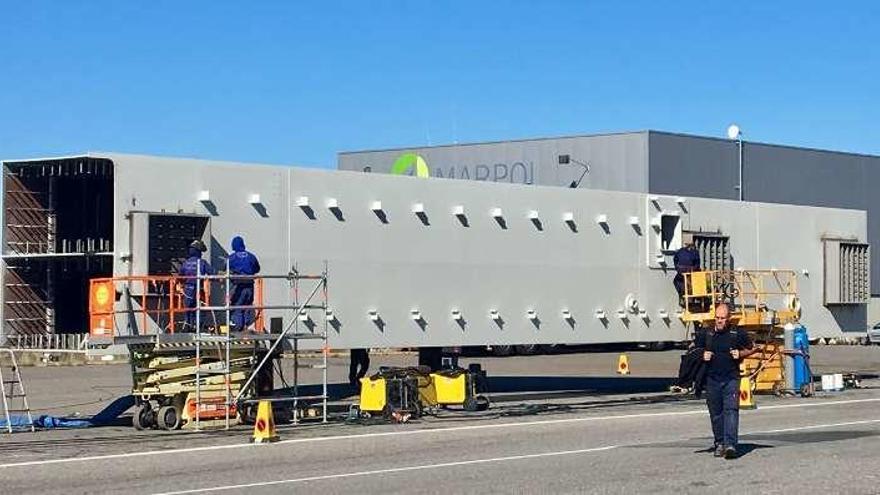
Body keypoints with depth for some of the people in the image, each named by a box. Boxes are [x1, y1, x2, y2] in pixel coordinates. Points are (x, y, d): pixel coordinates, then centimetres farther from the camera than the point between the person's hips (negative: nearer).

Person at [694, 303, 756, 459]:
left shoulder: (738, 334, 3)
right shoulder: (705, 334, 7)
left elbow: (750, 349, 14)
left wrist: (740, 354, -4)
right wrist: (702, 356, -2)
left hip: (731, 378, -3)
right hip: (712, 380, 3)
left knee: (731, 410, -14)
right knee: (715, 413, 8)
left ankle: (730, 444, -22)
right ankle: (719, 443, 20)